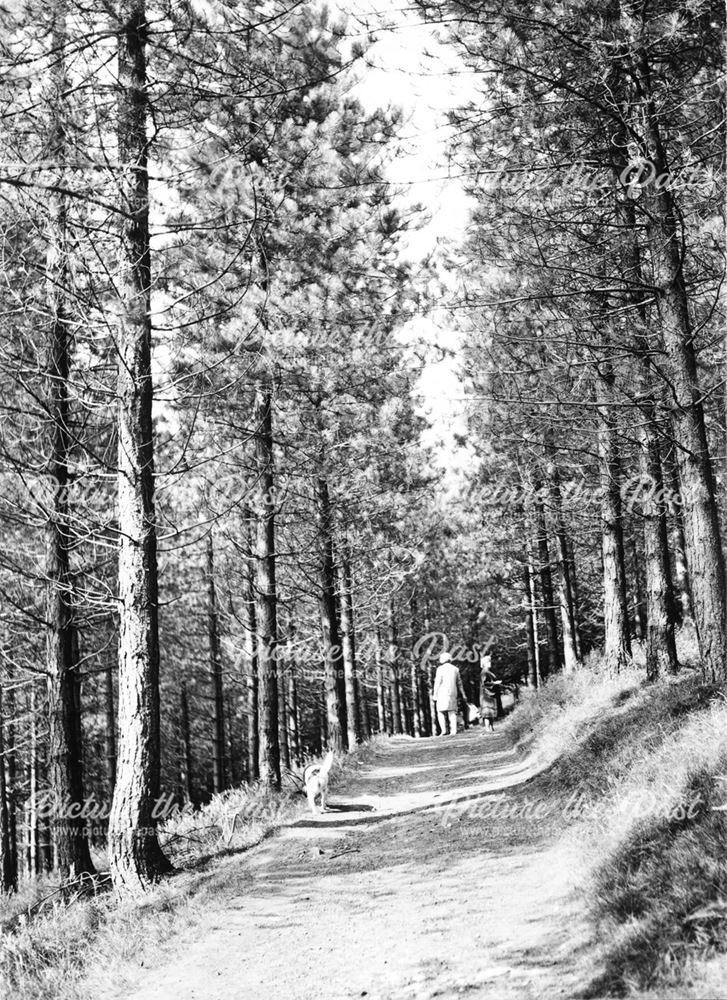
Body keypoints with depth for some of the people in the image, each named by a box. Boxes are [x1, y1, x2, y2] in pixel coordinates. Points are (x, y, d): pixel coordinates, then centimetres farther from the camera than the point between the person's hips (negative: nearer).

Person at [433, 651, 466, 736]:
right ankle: (453, 731, 1)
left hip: (442, 694, -4)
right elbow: (459, 683, 13)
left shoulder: (440, 669, -6)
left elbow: (437, 683, -9)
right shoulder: (455, 669, 8)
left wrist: (435, 696, -5)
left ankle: (444, 730, -8)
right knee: (452, 712, 9)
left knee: (441, 712, 5)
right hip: (453, 693, 4)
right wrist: (463, 695, 18)